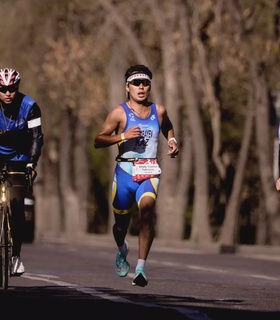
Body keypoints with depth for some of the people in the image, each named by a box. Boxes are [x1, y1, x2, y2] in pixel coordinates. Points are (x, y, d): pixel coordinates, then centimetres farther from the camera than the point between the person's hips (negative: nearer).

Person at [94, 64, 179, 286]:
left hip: (149, 173, 1)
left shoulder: (159, 111, 9)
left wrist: (172, 141, 12)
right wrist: (123, 136, -19)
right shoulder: (120, 113, -2)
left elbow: (168, 127, 32)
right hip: (125, 171, -1)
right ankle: (122, 251, 47)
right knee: (121, 222, 9)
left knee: (147, 209, -27)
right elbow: (98, 141, -6)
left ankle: (141, 268, -28)